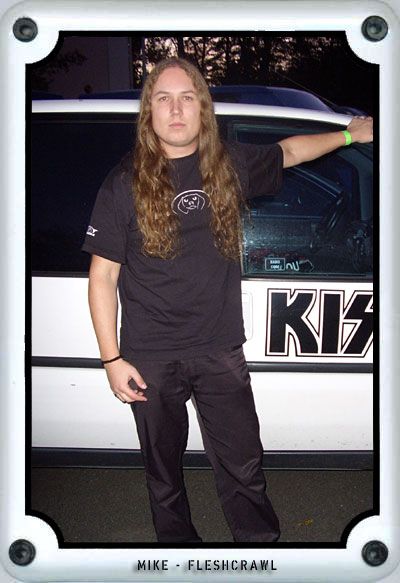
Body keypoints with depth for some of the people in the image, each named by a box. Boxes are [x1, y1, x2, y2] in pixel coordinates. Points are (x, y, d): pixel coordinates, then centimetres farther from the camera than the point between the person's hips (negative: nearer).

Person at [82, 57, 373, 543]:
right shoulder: (124, 183, -6)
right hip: (152, 357, -1)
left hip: (220, 350, 2)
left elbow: (288, 151, 23)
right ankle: (178, 543, 38)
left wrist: (350, 134, 29)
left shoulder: (230, 165, 2)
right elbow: (102, 275, -5)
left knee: (244, 468, 7)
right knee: (164, 470, 15)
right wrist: (112, 359, -8)